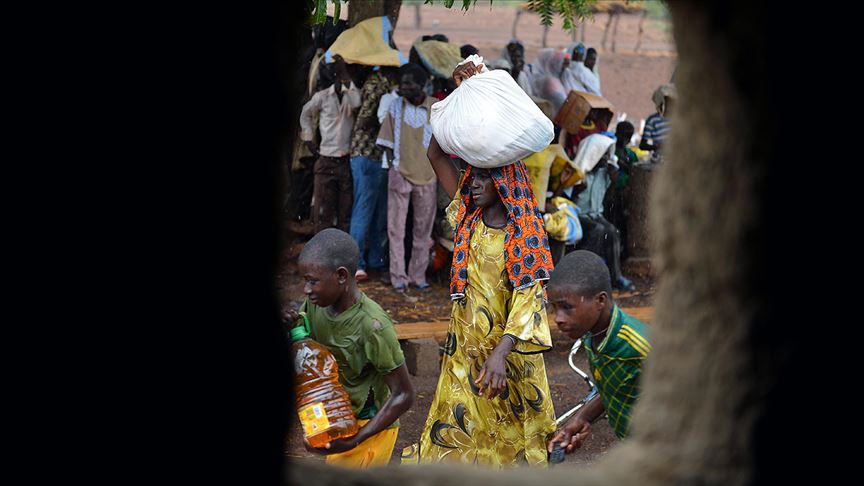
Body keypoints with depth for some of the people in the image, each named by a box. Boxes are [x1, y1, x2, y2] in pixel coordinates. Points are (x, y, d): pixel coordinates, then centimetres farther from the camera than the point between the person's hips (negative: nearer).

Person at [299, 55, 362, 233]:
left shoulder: (353, 94, 2)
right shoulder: (322, 96, 4)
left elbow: (356, 104, -23)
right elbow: (305, 114, 21)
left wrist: (346, 78, -21)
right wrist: (308, 140, 13)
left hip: (347, 162, 0)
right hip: (326, 161, 0)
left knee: (346, 213, 2)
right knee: (323, 213, -1)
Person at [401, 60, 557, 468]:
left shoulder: (526, 238, -13)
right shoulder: (468, 220, 2)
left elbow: (526, 303, -21)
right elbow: (436, 154, 2)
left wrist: (500, 355, -33)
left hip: (508, 346, -4)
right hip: (465, 345, 4)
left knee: (511, 432, 9)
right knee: (455, 427, 5)